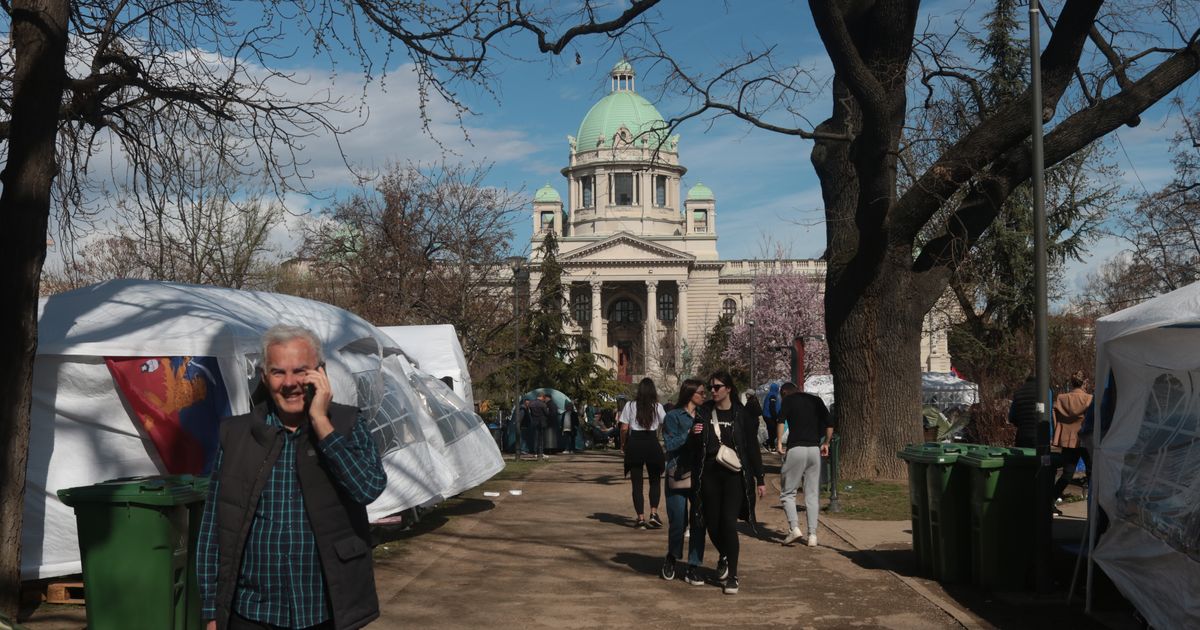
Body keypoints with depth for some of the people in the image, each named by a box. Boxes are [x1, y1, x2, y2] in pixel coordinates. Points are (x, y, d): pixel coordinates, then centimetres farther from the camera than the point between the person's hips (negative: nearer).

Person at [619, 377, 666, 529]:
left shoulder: (630, 405, -1)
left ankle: (641, 518, 3)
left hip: (635, 443, 0)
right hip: (652, 443, 0)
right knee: (655, 481, 14)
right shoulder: (657, 407, 0)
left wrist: (623, 444, 10)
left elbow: (624, 428, -3)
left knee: (637, 483, 6)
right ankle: (653, 513, 0)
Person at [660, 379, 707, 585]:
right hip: (678, 475, -4)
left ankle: (693, 568, 8)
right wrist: (689, 434, -18)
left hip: (700, 475, 4)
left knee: (699, 522, 0)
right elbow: (670, 444, -8)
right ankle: (671, 558, 25)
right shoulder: (673, 416, 1)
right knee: (678, 521, -2)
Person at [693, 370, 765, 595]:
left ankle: (732, 576, 0)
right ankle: (724, 557, 38)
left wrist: (760, 479, 1)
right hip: (709, 475, 3)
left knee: (728, 522, -11)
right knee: (712, 523, 7)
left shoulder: (741, 414, -2)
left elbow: (752, 447, 2)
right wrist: (694, 435, -12)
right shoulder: (704, 412, 5)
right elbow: (695, 446, 12)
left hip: (734, 475, -3)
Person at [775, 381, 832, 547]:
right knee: (813, 495, 8)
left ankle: (794, 528, -10)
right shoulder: (816, 400, 15)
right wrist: (826, 443, 20)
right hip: (815, 450, 4)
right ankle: (812, 535, 4)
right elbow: (829, 425, 9)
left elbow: (781, 421, -14)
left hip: (795, 449, -4)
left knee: (787, 493, 6)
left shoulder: (788, 400, 3)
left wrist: (779, 443, -9)